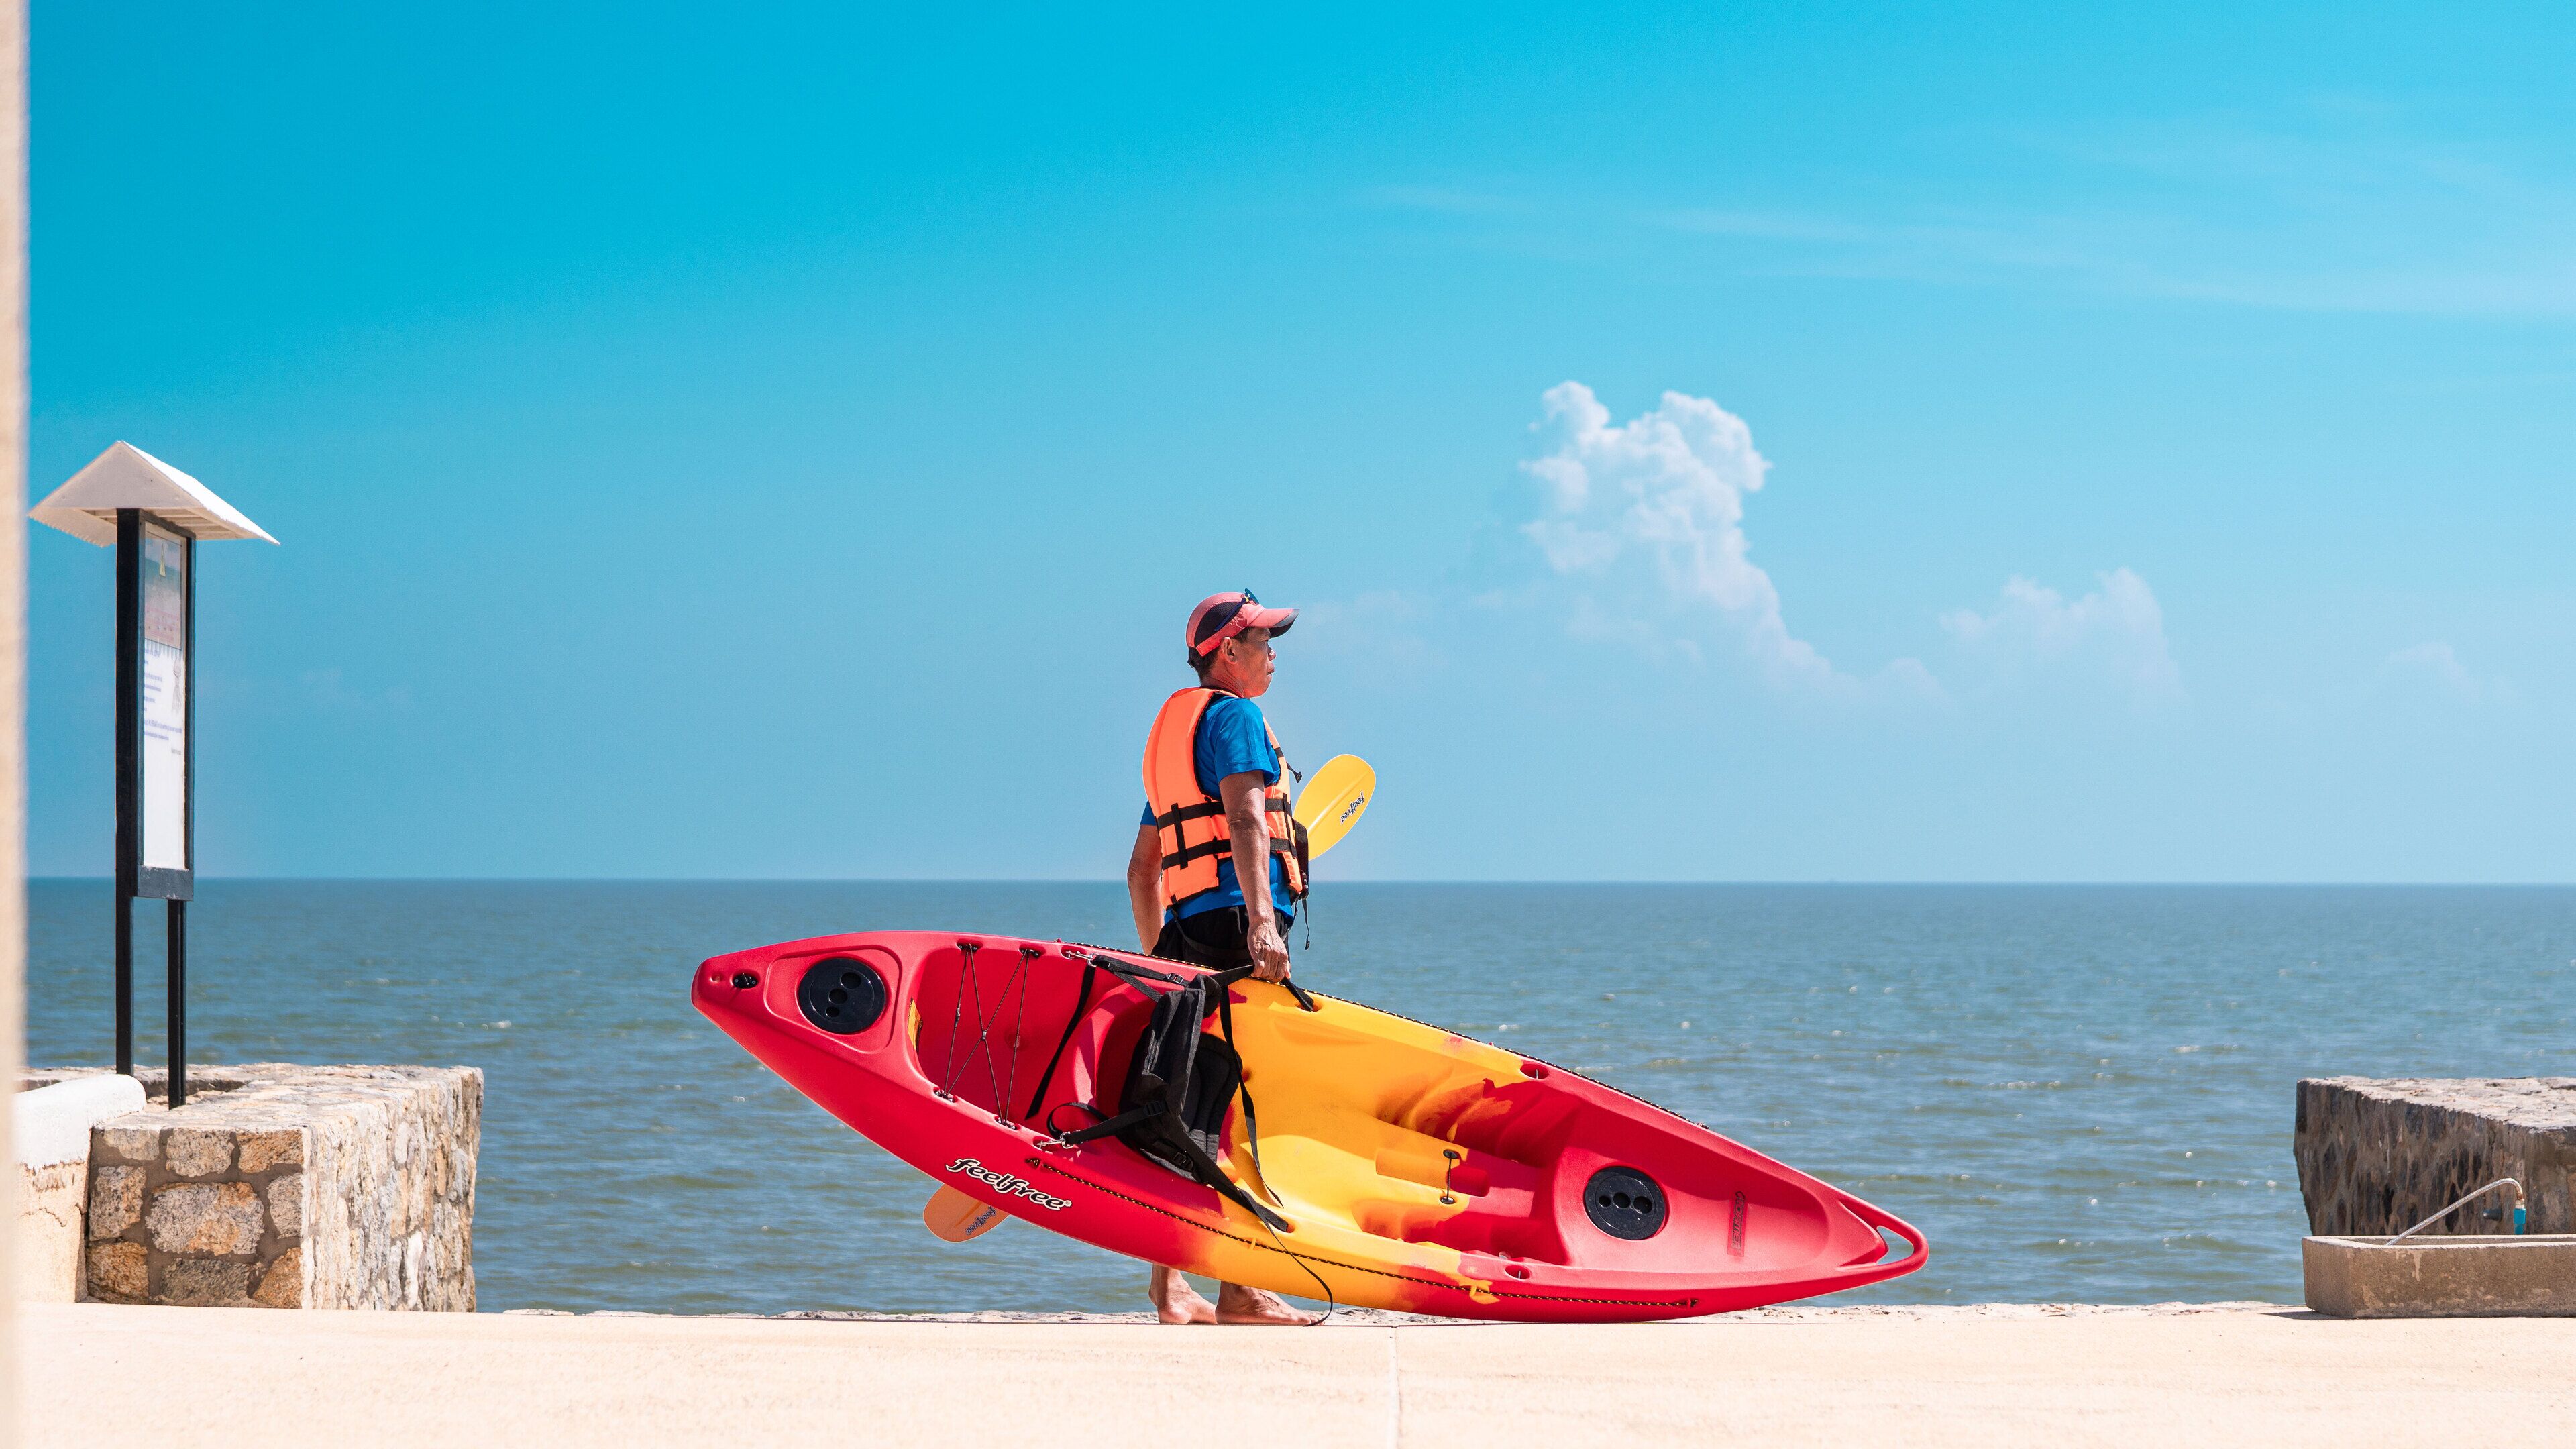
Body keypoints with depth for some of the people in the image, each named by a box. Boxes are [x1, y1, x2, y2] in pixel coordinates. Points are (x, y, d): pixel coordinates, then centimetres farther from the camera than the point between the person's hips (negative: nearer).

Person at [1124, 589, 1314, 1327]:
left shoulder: (1172, 727, 26)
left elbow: (1142, 866, 27)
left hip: (1185, 932, 9)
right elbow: (1245, 817, -19)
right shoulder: (1234, 717, -2)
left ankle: (1169, 1284, 9)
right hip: (1234, 918, -9)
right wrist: (1261, 922, -30)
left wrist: (1160, 959, 28)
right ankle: (1239, 1290, -13)